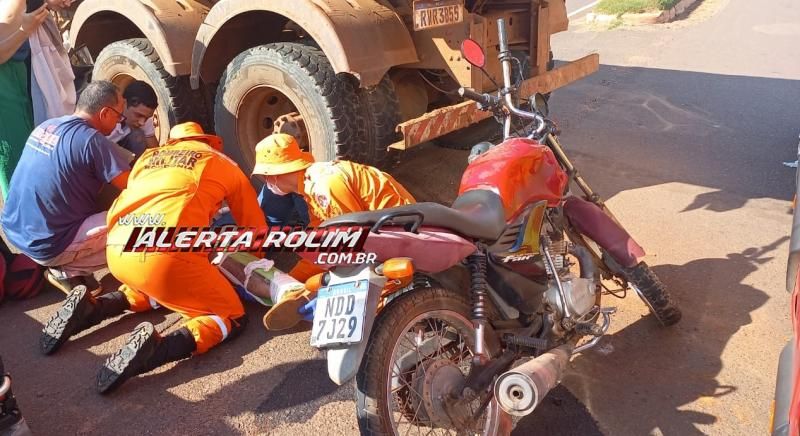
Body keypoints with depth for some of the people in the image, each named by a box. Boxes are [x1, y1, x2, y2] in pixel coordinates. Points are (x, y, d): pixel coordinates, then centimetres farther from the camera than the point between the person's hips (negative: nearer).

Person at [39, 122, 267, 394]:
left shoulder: (149, 156, 28)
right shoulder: (224, 164, 18)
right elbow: (256, 229, 22)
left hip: (117, 250, 6)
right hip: (165, 255, -6)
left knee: (157, 288, 36)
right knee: (232, 318, 8)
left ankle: (91, 309, 12)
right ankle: (154, 349, -16)